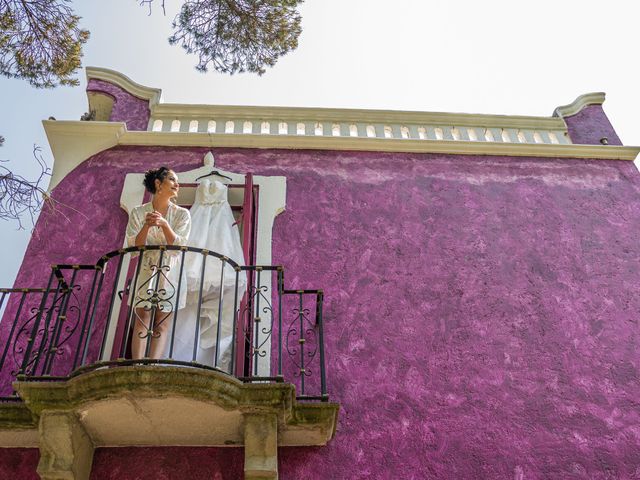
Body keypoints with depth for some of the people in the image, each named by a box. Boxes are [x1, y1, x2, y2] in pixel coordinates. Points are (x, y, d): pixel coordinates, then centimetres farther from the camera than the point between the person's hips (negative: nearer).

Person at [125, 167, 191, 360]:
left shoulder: (181, 214, 3)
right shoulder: (139, 212, 2)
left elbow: (178, 247, -8)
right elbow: (134, 246, -4)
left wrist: (164, 224, -22)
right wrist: (146, 226, -21)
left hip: (170, 274, 0)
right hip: (145, 273, 0)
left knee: (161, 325, -3)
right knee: (141, 323, -6)